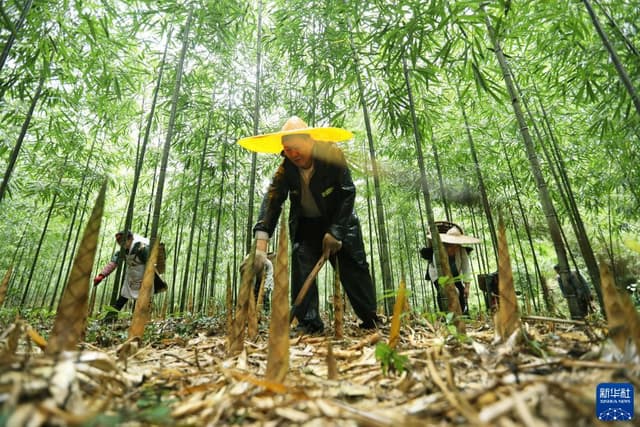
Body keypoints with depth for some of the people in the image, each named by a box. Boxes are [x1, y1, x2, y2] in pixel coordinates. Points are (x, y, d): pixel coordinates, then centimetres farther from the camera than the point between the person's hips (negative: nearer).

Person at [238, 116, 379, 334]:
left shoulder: (332, 155, -23)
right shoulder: (285, 169, -18)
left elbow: (348, 193, -21)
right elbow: (271, 203, -26)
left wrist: (335, 231, -24)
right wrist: (261, 246, -38)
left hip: (339, 220, -1)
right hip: (305, 224, 2)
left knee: (354, 267, -1)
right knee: (302, 267, -11)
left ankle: (370, 320, 12)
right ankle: (309, 322, -3)